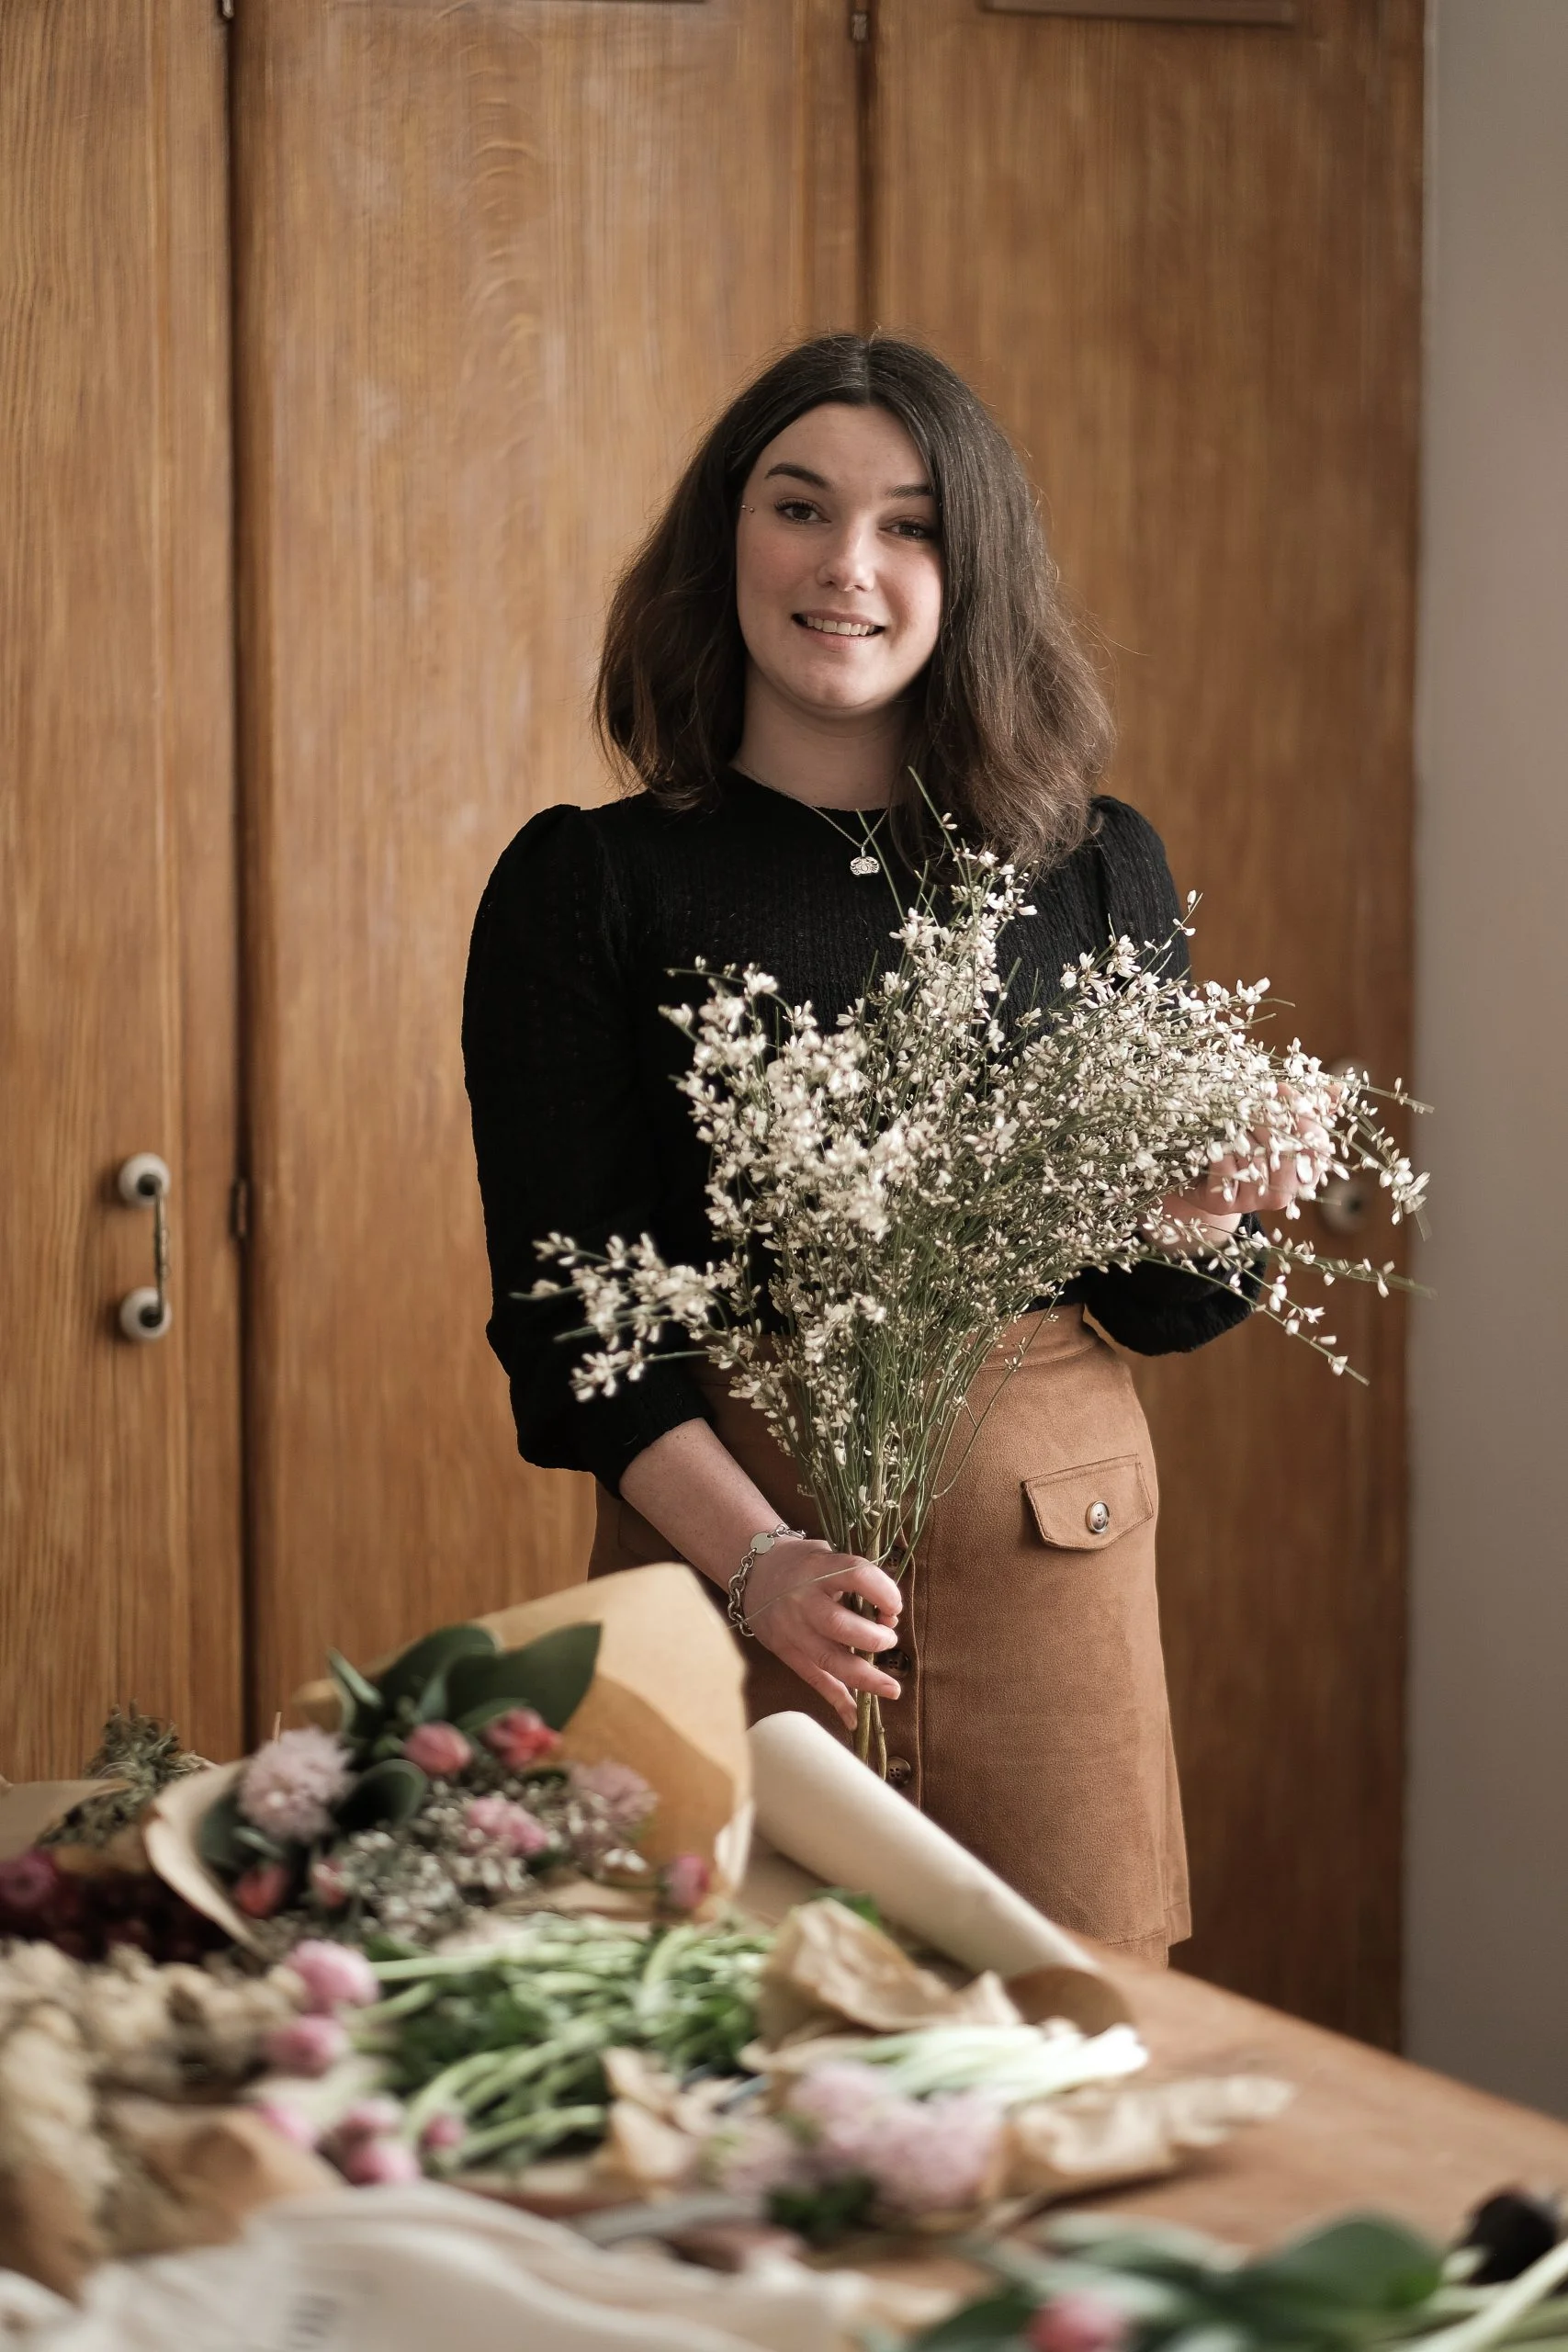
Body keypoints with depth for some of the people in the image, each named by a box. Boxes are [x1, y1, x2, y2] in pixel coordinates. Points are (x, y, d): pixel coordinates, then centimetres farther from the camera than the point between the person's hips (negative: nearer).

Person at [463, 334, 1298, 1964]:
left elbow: (1151, 1308, 10)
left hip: (1050, 1551, 2)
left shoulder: (1096, 870, 9)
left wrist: (1207, 1219, -12)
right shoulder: (586, 885, 2)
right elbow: (561, 1300, -4)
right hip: (714, 1539, -2)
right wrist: (758, 1557, -18)